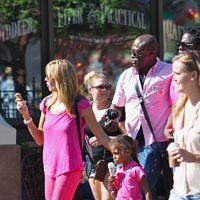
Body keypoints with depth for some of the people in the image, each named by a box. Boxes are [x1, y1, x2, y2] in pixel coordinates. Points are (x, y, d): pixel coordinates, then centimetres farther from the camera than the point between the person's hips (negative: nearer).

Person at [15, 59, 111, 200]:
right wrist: (26, 116, 5)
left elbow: (101, 137, -5)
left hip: (70, 168, -6)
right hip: (50, 167, 6)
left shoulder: (80, 105, -9)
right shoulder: (47, 103, 8)